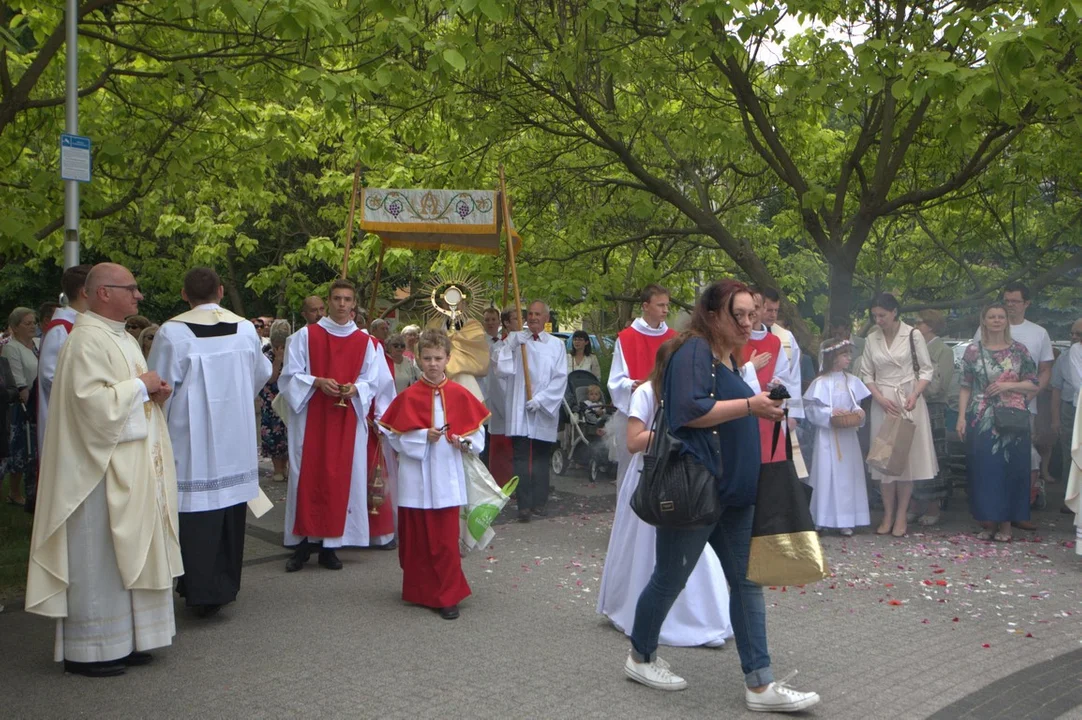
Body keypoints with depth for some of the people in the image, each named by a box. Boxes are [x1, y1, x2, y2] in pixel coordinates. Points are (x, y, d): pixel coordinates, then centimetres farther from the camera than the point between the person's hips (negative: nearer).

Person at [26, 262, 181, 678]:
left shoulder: (123, 338, 15)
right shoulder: (87, 340, -16)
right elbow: (95, 402, -25)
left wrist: (156, 393, 3)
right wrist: (141, 385, -15)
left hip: (132, 469, 10)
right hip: (102, 471, -10)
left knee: (127, 557, 13)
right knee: (98, 562, -1)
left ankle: (121, 640, 22)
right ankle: (88, 650, 10)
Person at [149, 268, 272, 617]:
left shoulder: (172, 333, -11)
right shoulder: (245, 329, 0)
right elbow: (261, 375, 14)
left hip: (192, 438, -4)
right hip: (235, 438, 4)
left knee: (197, 509, 2)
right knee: (231, 507, 14)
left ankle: (202, 593, 5)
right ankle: (226, 585, 24)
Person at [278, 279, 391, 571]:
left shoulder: (365, 342, 8)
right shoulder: (306, 335, 3)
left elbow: (371, 381, 7)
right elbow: (290, 376, 0)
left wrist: (355, 388, -14)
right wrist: (317, 382, -17)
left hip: (347, 420, 2)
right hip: (311, 418, -1)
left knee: (340, 479, 1)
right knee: (308, 476, -3)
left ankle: (330, 545, 9)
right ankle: (303, 543, 5)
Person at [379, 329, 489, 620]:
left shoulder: (460, 395, 1)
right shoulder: (409, 396, -2)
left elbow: (477, 431, 7)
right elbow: (395, 436, -1)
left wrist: (465, 441, -13)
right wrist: (423, 436, -15)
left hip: (447, 477, 0)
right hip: (416, 478, 0)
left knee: (446, 540, 0)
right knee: (417, 538, 8)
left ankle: (448, 596, 9)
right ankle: (420, 591, 24)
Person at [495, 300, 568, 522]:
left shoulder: (556, 344, 7)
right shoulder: (514, 339, 5)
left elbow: (561, 378, 0)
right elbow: (502, 370, -3)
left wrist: (540, 400, -10)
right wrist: (511, 347, -17)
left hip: (545, 410, 1)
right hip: (519, 410, -1)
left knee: (541, 458, 7)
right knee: (521, 458, -5)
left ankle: (539, 502, 13)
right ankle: (524, 504, -4)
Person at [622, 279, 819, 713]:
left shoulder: (729, 358, 16)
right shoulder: (694, 351, -13)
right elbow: (689, 412, -25)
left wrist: (766, 410, 13)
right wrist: (750, 405, -21)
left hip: (732, 491, 9)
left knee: (747, 582, 6)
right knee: (670, 579, 7)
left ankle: (760, 685, 10)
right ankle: (640, 658, 28)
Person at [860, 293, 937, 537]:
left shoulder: (913, 335, -4)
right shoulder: (872, 339, 6)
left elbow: (927, 370, -1)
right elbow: (866, 374, 9)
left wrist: (915, 395, -16)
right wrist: (880, 398, -7)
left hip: (909, 401, -3)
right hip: (882, 402, 3)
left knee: (907, 456, 0)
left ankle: (901, 516, 7)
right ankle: (888, 515, 12)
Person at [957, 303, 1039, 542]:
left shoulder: (1019, 350, 5)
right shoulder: (973, 351, 5)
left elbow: (1034, 385, 5)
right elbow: (966, 388, 4)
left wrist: (1008, 385, -11)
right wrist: (961, 417, -4)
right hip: (981, 421, 0)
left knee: (1010, 469, 1)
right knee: (984, 469, 1)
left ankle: (1006, 524, 11)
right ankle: (988, 521, 12)